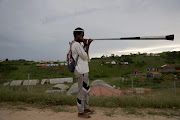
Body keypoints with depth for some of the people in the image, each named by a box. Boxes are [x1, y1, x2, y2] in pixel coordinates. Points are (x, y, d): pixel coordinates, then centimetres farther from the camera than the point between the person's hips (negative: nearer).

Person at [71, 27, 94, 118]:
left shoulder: (77, 44, 16)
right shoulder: (77, 44, -14)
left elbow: (84, 56, 17)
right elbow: (85, 57, -14)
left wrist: (85, 45, 7)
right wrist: (87, 45, -9)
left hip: (83, 71, 10)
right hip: (81, 72, -10)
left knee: (86, 90, 18)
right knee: (82, 91, -1)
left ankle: (86, 108, 32)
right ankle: (80, 112, 13)